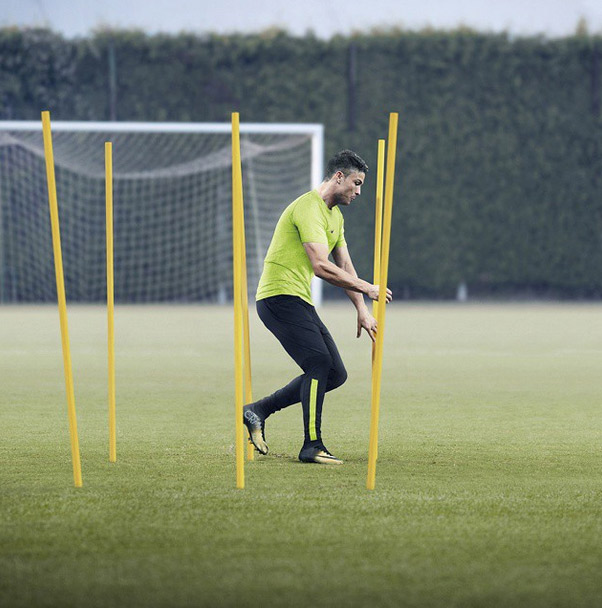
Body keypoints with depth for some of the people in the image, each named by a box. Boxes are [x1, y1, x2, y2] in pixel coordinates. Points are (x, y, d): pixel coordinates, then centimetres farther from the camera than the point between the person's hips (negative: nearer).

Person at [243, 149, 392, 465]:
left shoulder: (335, 215, 19)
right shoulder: (309, 208, -15)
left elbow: (345, 266, 24)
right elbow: (321, 266, -23)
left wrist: (362, 311, 15)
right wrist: (366, 288, -16)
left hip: (300, 302, 10)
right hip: (279, 295, -10)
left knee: (336, 374, 3)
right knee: (320, 363, -20)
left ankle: (258, 410, 10)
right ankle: (312, 446, -15)